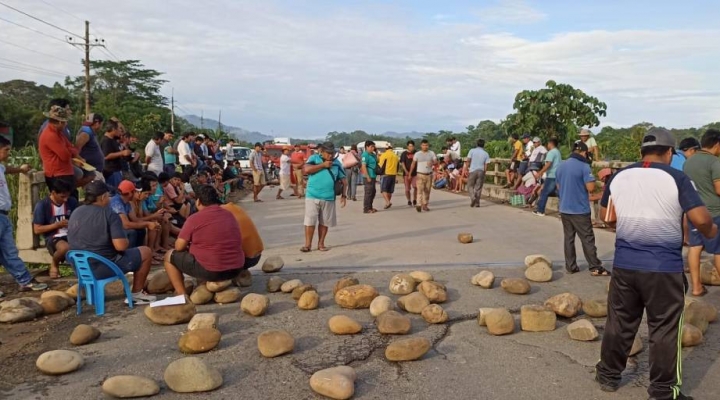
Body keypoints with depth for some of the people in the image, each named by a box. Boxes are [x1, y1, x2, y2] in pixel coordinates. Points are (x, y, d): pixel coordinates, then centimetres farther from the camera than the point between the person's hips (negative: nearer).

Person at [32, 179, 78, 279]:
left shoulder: (72, 202, 6)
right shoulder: (42, 205, -6)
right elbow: (37, 230, -5)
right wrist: (57, 224, -12)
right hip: (53, 238, -3)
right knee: (65, 248, -39)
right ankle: (54, 264, -3)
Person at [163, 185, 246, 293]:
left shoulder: (195, 218, -8)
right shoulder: (229, 215, 9)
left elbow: (179, 247, -4)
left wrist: (190, 246, 17)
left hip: (210, 271, -6)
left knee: (169, 256, 14)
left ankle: (182, 295, 8)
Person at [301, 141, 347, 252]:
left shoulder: (337, 163, 8)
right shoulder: (314, 158, 1)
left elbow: (343, 180, 13)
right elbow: (307, 170, -16)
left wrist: (343, 195, 4)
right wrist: (323, 165, -12)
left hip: (328, 198, 2)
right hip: (312, 196, -2)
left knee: (324, 222, 8)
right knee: (310, 221, -2)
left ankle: (321, 244, 20)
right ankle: (308, 244, 6)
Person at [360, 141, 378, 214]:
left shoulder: (373, 155, 15)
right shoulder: (365, 155, -13)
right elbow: (363, 166, -19)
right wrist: (368, 177, -22)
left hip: (373, 176, 10)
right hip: (369, 177, -10)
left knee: (373, 192, 15)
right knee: (368, 193, -6)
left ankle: (370, 207, 25)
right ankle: (366, 209, 0)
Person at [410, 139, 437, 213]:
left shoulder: (432, 153, 5)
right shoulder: (417, 154, 1)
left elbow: (436, 162, -2)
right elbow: (413, 164, 6)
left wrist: (432, 163, -25)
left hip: (429, 174, 3)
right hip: (420, 174, -3)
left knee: (427, 191, 7)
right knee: (420, 190, -14)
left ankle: (425, 205, 15)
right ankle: (420, 205, -21)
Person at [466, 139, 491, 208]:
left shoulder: (472, 151, 1)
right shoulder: (486, 154, 5)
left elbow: (468, 161, -4)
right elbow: (486, 165, 1)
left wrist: (467, 170, 2)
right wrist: (484, 172, 12)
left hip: (472, 171, -1)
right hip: (481, 171, 1)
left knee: (470, 186, 9)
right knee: (478, 187, 6)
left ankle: (473, 197, -15)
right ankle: (477, 203, 6)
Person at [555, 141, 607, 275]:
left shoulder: (560, 166, 8)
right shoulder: (584, 166, -14)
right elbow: (591, 188, -18)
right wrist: (592, 179, 1)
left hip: (564, 209, 6)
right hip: (580, 210, -6)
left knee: (568, 239, 11)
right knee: (587, 239, 1)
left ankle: (570, 266, 14)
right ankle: (595, 267, 6)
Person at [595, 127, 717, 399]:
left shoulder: (619, 177, 4)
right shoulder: (677, 178, -9)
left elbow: (607, 217, 11)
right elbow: (701, 219, -14)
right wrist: (709, 231, 7)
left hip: (624, 264, 4)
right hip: (664, 267, -4)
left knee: (620, 322, 16)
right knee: (665, 329, 8)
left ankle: (608, 375, 29)